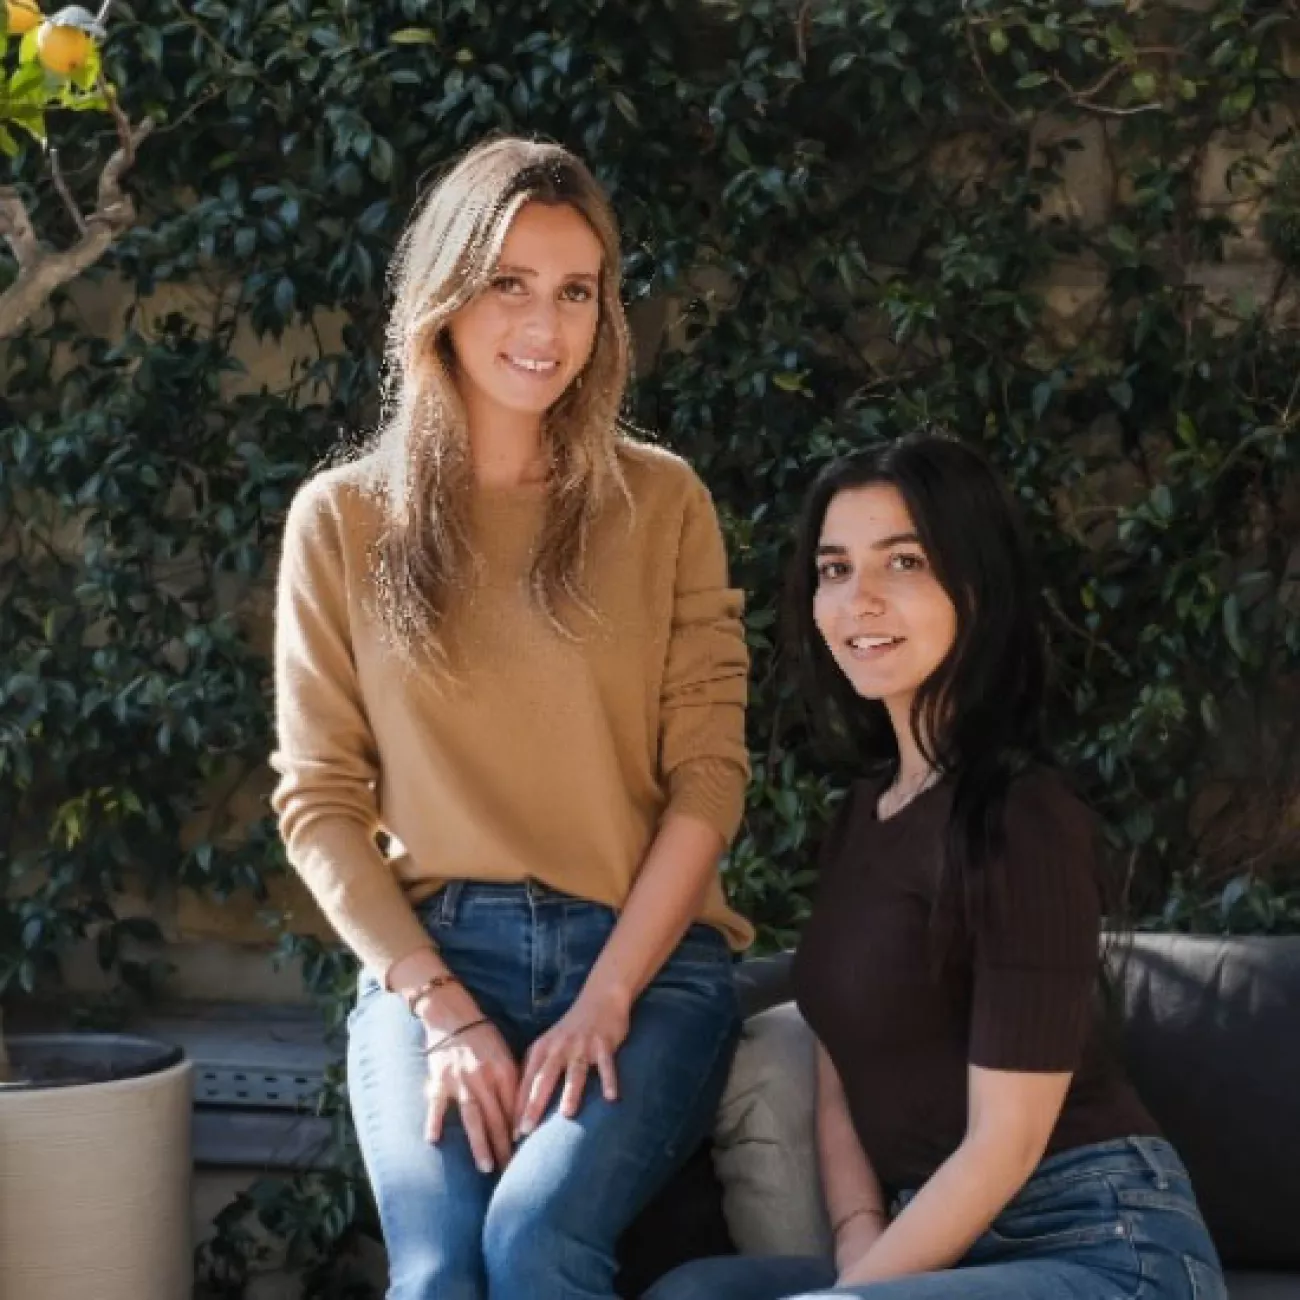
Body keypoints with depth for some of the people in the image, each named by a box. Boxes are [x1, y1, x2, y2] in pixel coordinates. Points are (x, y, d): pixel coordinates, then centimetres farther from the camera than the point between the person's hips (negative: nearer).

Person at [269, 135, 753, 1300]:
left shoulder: (661, 503, 6)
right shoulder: (343, 519, 6)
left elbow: (708, 776, 2)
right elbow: (319, 799, 4)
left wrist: (605, 998, -10)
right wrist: (439, 1006, -8)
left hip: (645, 953, 0)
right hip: (430, 953, 1)